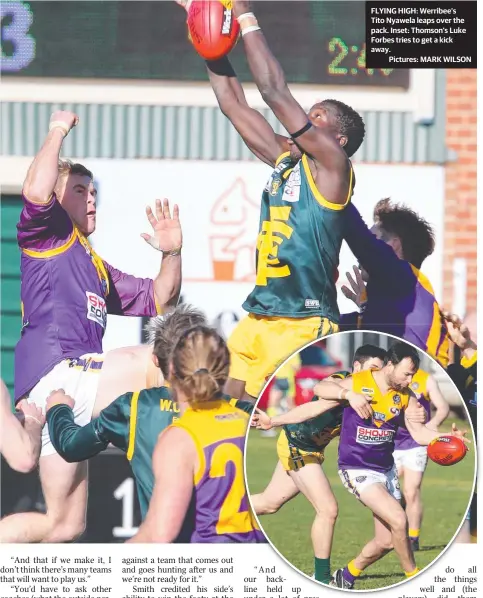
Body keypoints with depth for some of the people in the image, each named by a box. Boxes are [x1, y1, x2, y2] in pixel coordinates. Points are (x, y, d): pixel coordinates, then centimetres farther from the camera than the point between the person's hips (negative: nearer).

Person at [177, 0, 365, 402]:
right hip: (259, 319, 8)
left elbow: (275, 92, -9)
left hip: (304, 325, -8)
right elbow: (235, 105, 19)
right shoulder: (285, 160, 18)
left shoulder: (331, 163, -4)